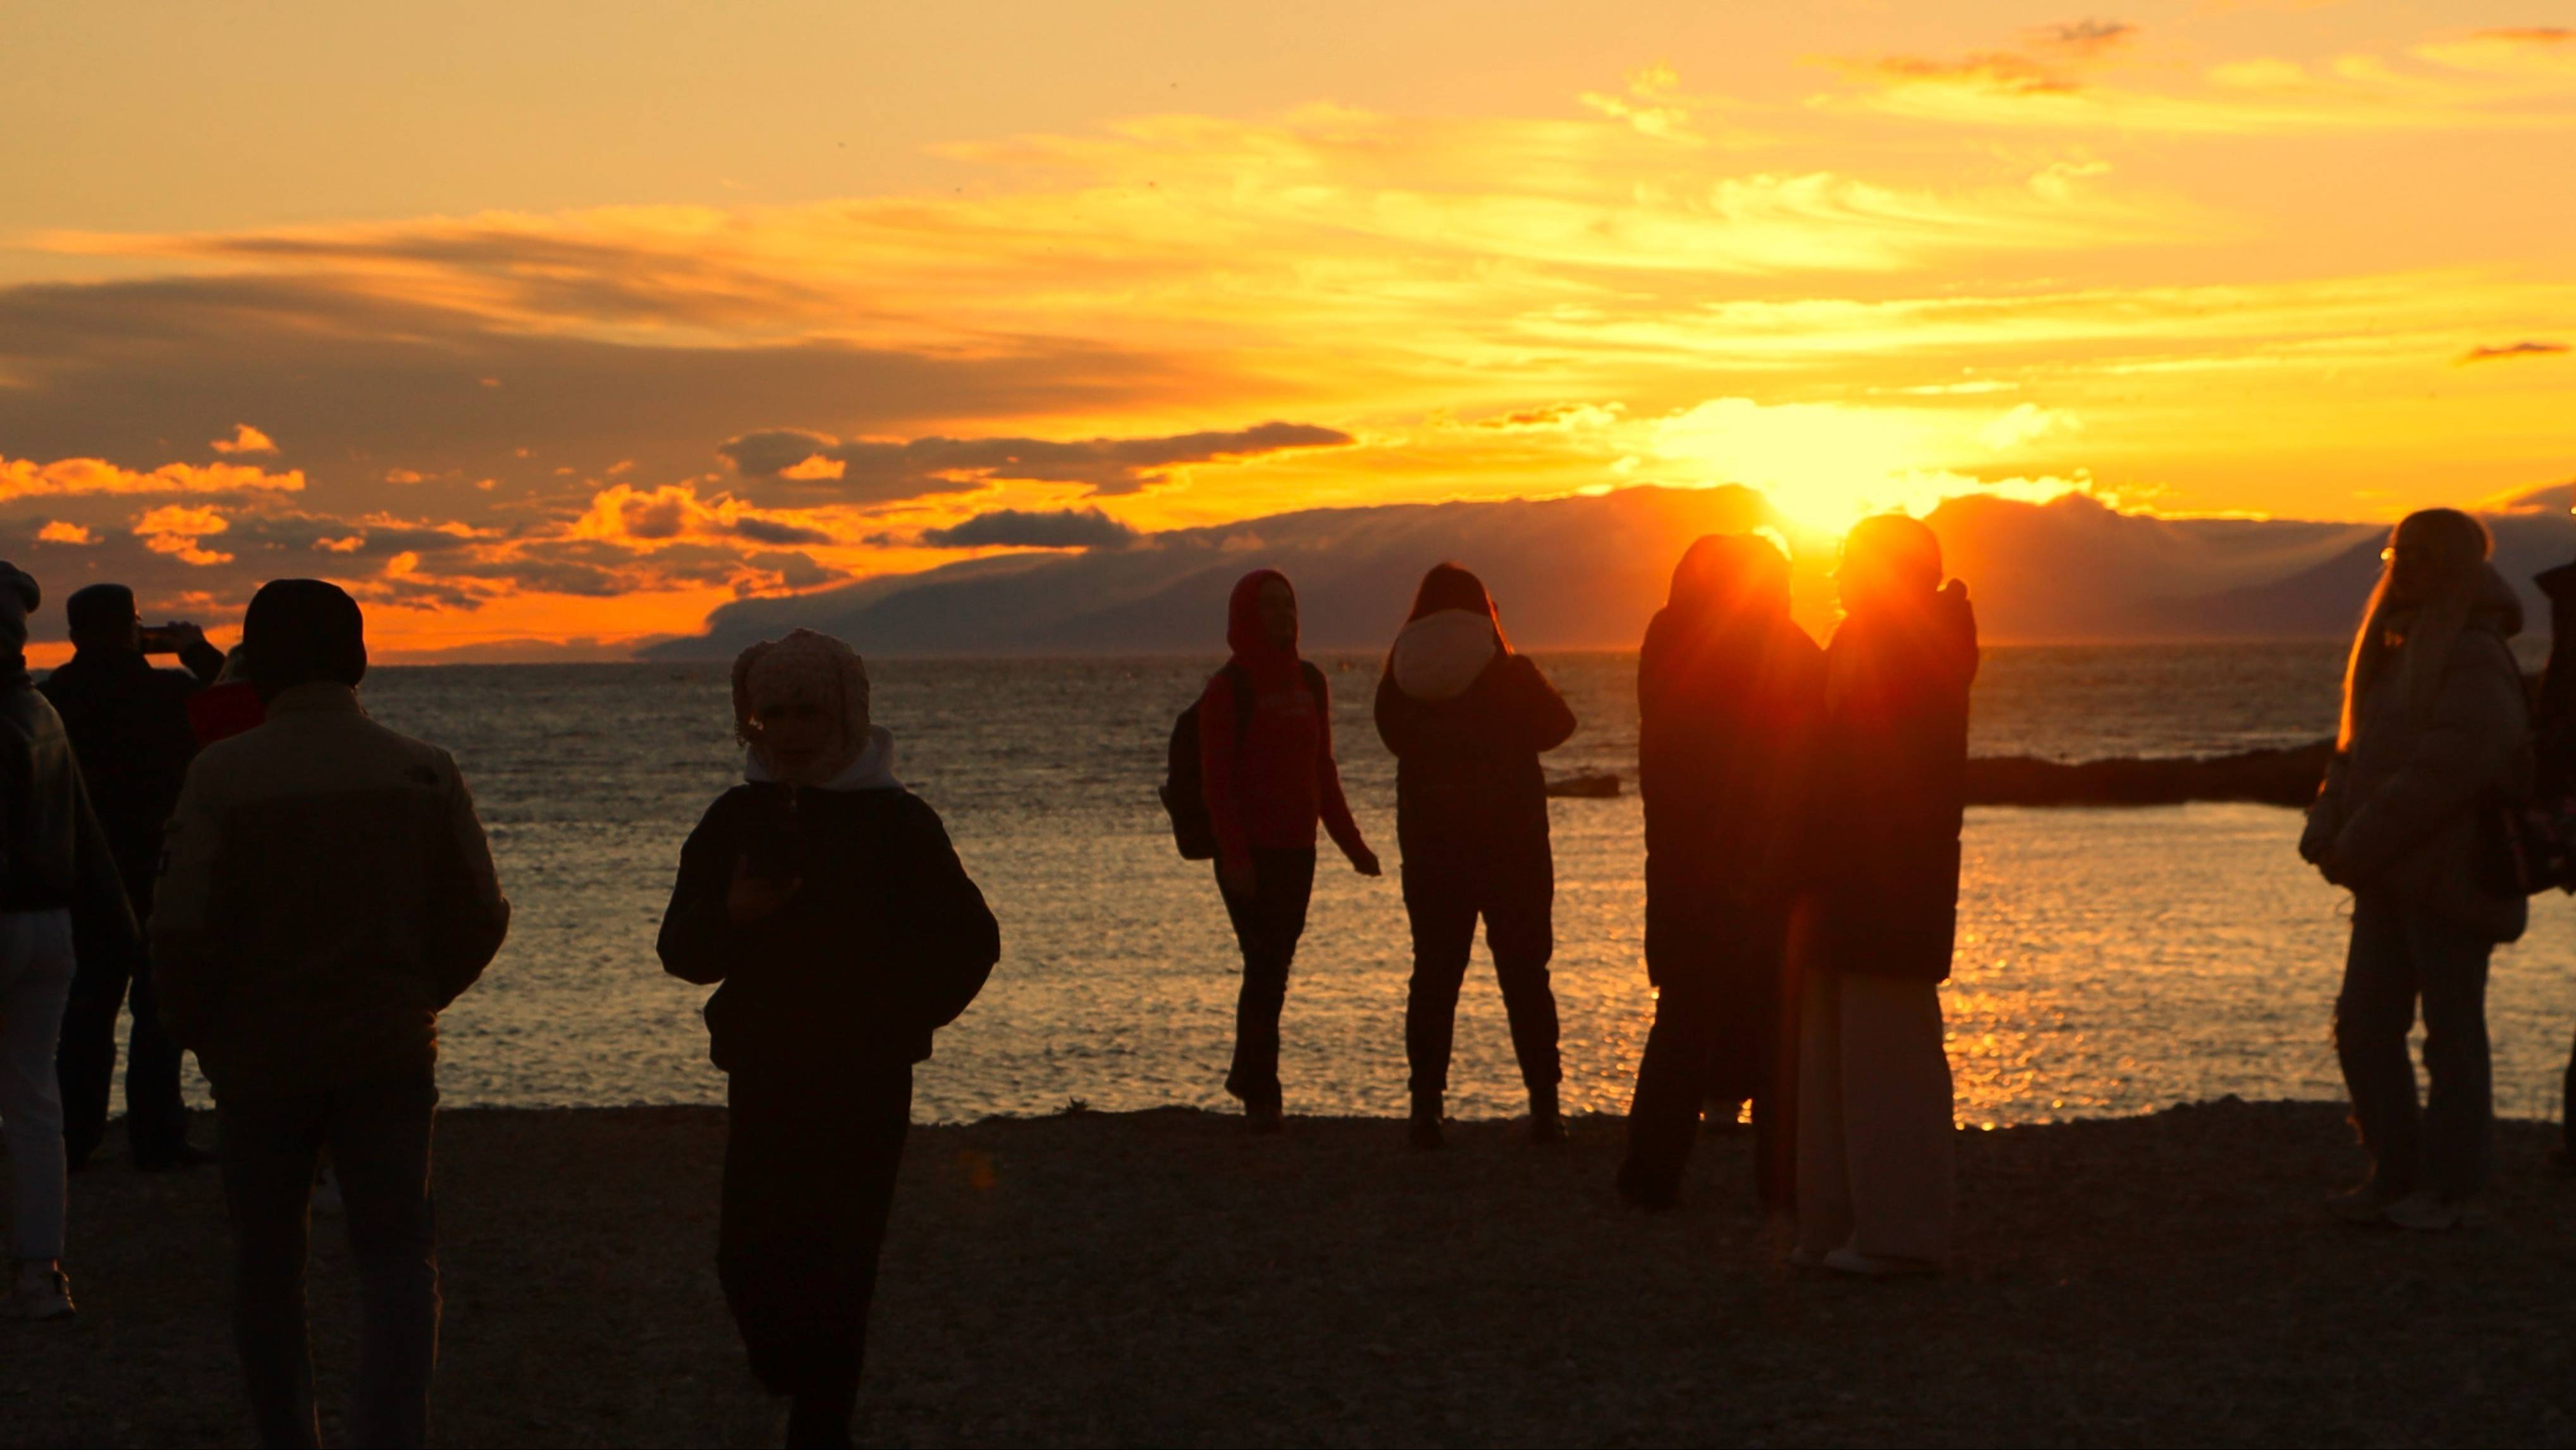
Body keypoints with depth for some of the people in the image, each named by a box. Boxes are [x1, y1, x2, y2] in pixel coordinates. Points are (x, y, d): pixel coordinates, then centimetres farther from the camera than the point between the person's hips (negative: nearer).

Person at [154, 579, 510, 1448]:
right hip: (389, 1052, 1)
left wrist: (196, 1028, 4)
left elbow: (182, 929, -13)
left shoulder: (224, 774, -11)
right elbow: (478, 918, 0)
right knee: (397, 1251, 3)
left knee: (267, 1259, 15)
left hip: (259, 1056, -1)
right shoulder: (423, 772, -3)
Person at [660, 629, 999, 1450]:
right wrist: (731, 914, -16)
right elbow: (682, 951, 4)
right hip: (762, 1076, 3)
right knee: (748, 1260, 2)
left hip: (864, 1082, -3)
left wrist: (898, 1019, -4)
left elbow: (969, 942, 2)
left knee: (834, 1266, -6)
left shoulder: (895, 821, -2)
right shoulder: (736, 819, 6)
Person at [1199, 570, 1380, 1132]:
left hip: (1297, 850, 6)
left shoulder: (1309, 682, 12)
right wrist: (1233, 854, -21)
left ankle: (1248, 1075, 25)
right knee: (1265, 967, -9)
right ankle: (1262, 1096, -4)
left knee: (1275, 968, 11)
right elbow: (1217, 777, -12)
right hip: (1249, 853, -6)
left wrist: (1352, 843, 14)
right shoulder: (1228, 688, -7)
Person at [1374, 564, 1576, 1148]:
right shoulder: (1513, 676, -9)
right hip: (1512, 843, -1)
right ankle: (1544, 1105, 3)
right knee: (1525, 974, 7)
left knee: (1434, 973, 7)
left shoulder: (1400, 685, -5)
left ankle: (1426, 1105, 0)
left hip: (1429, 847, 1)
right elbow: (1558, 726, 8)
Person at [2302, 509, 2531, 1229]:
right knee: (2364, 1028, 8)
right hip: (2392, 879, 9)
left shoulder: (2474, 663, -15)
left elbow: (2445, 770, -24)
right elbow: (2358, 752, 16)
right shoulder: (2402, 653, 15)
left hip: (2452, 880, -9)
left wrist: (2359, 844, -21)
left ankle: (2448, 1188, 8)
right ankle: (2396, 1177, 17)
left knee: (2452, 1035, 0)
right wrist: (2326, 826, 0)